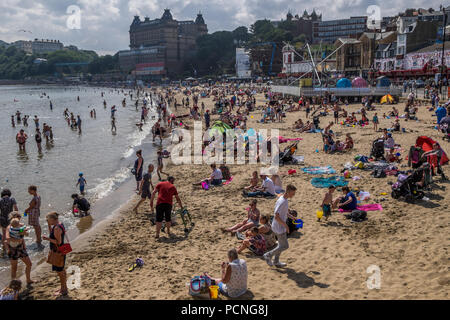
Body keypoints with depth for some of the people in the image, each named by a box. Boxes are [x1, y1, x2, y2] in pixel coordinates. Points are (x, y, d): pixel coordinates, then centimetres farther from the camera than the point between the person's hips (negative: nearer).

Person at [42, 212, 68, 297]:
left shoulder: (57, 228, -25)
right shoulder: (59, 224, 6)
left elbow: (58, 242, -26)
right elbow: (52, 234, 19)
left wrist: (48, 239, -22)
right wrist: (49, 225, 8)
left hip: (58, 252, -10)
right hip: (58, 251, 10)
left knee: (59, 271, 1)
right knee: (61, 270, 20)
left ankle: (64, 290, 12)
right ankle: (64, 288, 33)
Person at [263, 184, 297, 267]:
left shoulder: (285, 199, 5)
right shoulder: (282, 202, -26)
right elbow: (276, 217, -28)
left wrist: (292, 217, 9)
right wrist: (285, 225, -21)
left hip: (281, 226, 10)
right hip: (279, 227, -10)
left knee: (281, 245, 18)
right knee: (285, 246, -1)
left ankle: (276, 261, 29)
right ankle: (268, 255, 10)